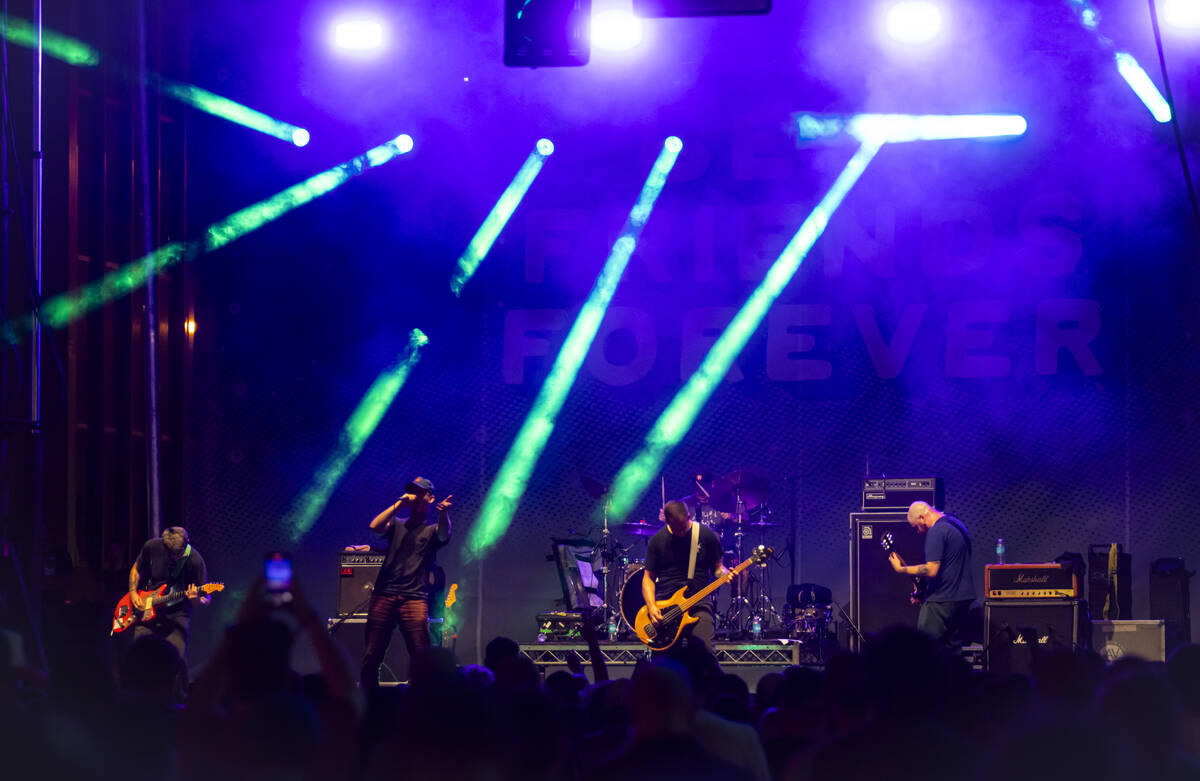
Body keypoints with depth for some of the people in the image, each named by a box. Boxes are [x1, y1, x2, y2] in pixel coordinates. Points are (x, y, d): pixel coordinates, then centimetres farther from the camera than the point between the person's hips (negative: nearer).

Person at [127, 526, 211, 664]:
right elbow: (136, 569, 14)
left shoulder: (195, 561, -16)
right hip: (147, 612, 2)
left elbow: (206, 598, -9)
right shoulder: (151, 547, -8)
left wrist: (197, 600, -31)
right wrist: (133, 593, 1)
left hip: (177, 615, -2)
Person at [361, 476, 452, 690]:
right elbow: (375, 526, 1)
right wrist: (399, 504, -1)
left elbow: (444, 534, -11)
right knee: (371, 657, -1)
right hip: (384, 595, 2)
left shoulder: (432, 530, 13)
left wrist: (443, 513, -33)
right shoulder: (397, 525, 21)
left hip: (414, 598, -2)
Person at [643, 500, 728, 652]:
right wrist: (651, 607, -6)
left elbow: (717, 567, 13)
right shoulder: (657, 540, 6)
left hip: (698, 603, -1)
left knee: (704, 649, -20)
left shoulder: (707, 535, 4)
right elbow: (648, 577, 9)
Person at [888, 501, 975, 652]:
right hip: (964, 596, 10)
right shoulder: (955, 523, 14)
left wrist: (901, 569, -14)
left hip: (942, 600, -10)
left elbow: (931, 570, -23)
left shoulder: (936, 532, -17)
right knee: (953, 648, 13)